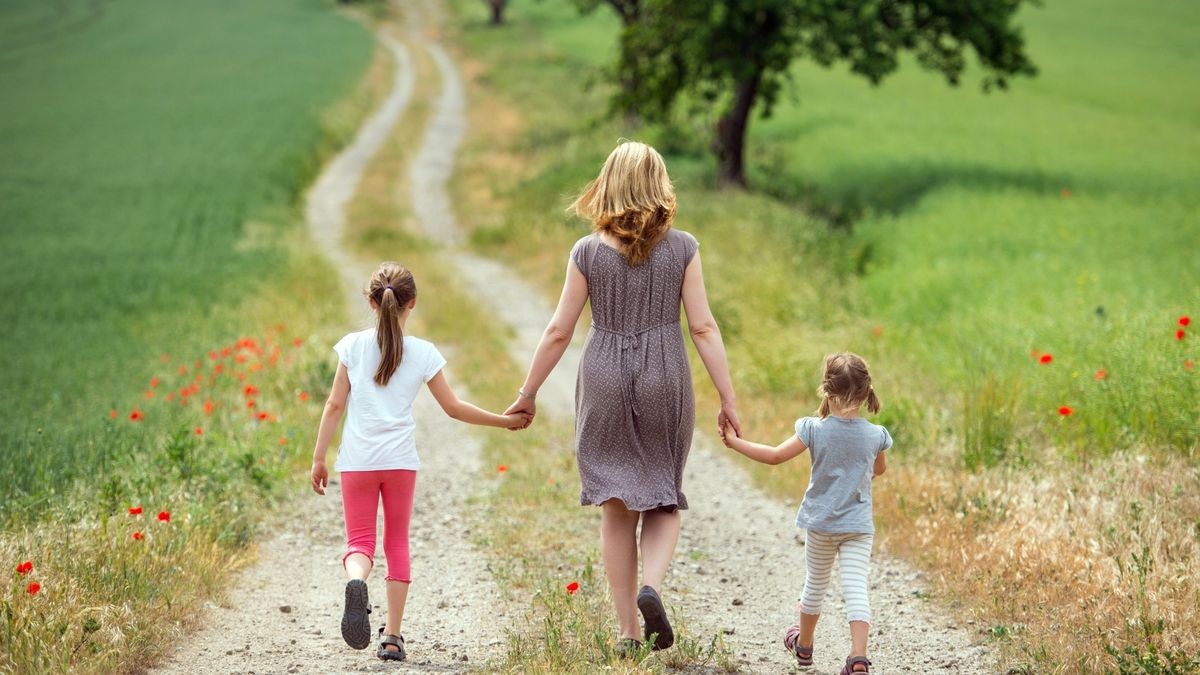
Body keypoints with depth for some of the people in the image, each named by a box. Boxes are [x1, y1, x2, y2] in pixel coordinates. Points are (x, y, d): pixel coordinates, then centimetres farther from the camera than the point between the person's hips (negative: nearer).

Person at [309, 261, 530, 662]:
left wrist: (318, 459, 6)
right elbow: (454, 408, 3)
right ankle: (392, 636, 9)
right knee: (397, 543, 12)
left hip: (357, 460, 0)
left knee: (359, 542, 3)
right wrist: (504, 421, 16)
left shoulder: (353, 346, -1)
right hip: (400, 460, 0)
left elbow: (335, 405, -1)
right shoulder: (423, 354, -1)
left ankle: (356, 581, -33)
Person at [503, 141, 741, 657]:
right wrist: (728, 399, 0)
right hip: (664, 381, 0)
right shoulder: (682, 248, -4)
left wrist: (527, 394, 10)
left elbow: (558, 332, -1)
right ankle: (651, 585, -14)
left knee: (616, 508, 9)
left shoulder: (587, 252, -3)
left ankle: (627, 632, 8)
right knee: (663, 501, 14)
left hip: (604, 382, 0)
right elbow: (703, 328, -6)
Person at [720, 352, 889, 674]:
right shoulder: (875, 435, -6)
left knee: (815, 584, 19)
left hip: (820, 523, 0)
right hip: (858, 526, 0)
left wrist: (735, 442, 0)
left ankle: (803, 644, 39)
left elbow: (775, 456, -11)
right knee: (856, 587, -7)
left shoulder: (815, 430, -13)